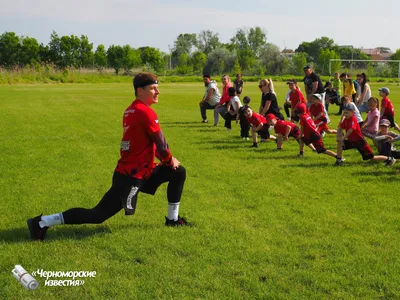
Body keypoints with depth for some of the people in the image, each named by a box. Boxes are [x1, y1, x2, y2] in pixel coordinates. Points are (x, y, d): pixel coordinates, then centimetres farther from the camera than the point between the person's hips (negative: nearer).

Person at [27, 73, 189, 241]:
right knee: (97, 216, -6)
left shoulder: (132, 110, 9)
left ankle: (172, 219, 26)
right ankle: (43, 222, -1)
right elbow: (161, 143, -16)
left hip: (140, 172, 10)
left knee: (178, 172, 16)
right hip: (130, 176, -10)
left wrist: (166, 159, 8)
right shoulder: (145, 112, -20)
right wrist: (170, 160, 3)